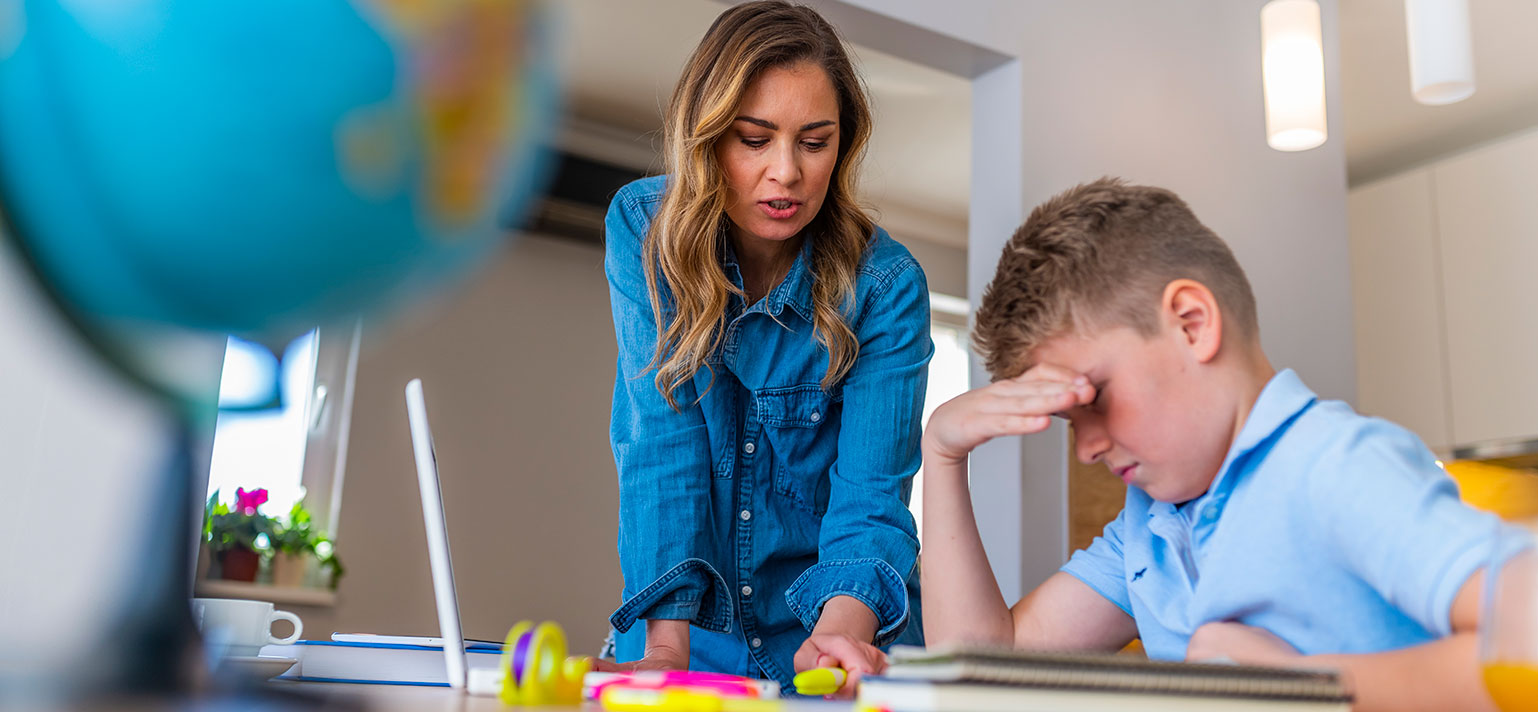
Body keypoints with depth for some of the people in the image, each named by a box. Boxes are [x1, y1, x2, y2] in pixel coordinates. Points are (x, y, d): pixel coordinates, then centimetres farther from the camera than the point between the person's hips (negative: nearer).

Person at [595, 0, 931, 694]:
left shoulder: (884, 285, -12)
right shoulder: (641, 227, -8)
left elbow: (870, 500, -16)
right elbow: (663, 443, -13)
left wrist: (842, 629, -36)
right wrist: (667, 641, -24)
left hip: (831, 622, 0)